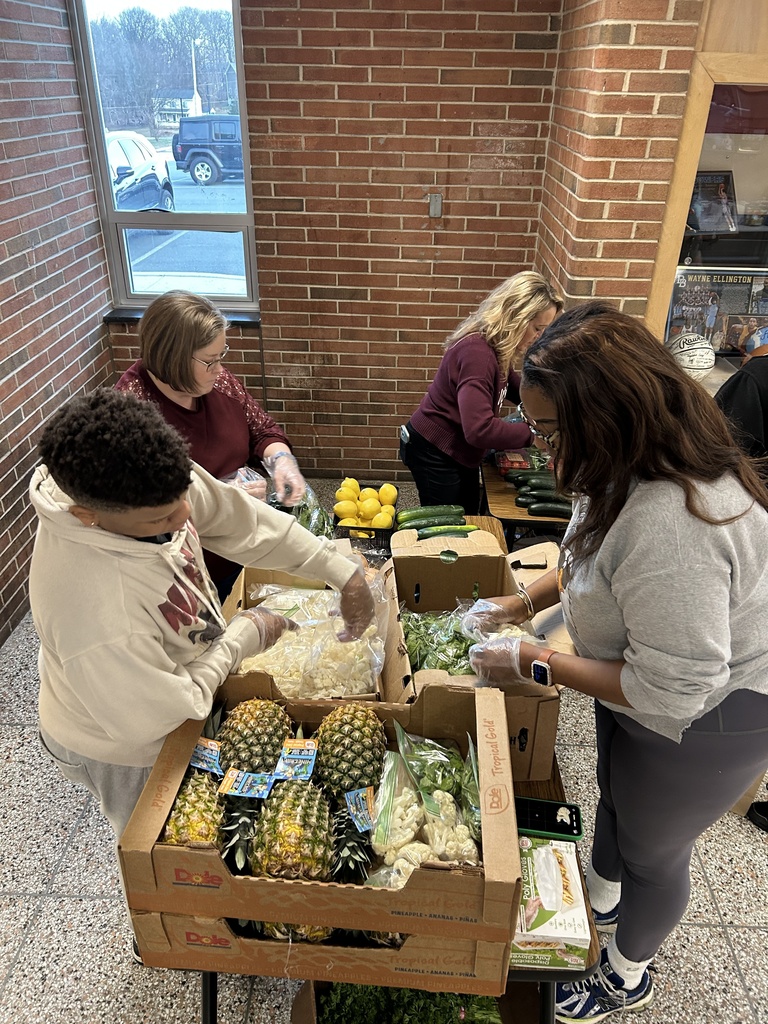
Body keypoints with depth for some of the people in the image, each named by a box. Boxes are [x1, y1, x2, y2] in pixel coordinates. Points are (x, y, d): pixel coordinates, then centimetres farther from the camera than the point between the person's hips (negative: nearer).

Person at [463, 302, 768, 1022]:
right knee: (615, 797, 32)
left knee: (651, 852, 18)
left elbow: (671, 691, -36)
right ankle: (600, 902, 64)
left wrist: (534, 665, -28)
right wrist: (524, 603, -1)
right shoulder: (634, 468, -10)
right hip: (640, 677, 9)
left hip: (702, 720, -9)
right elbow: (595, 560, 9)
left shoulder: (671, 521, -42)